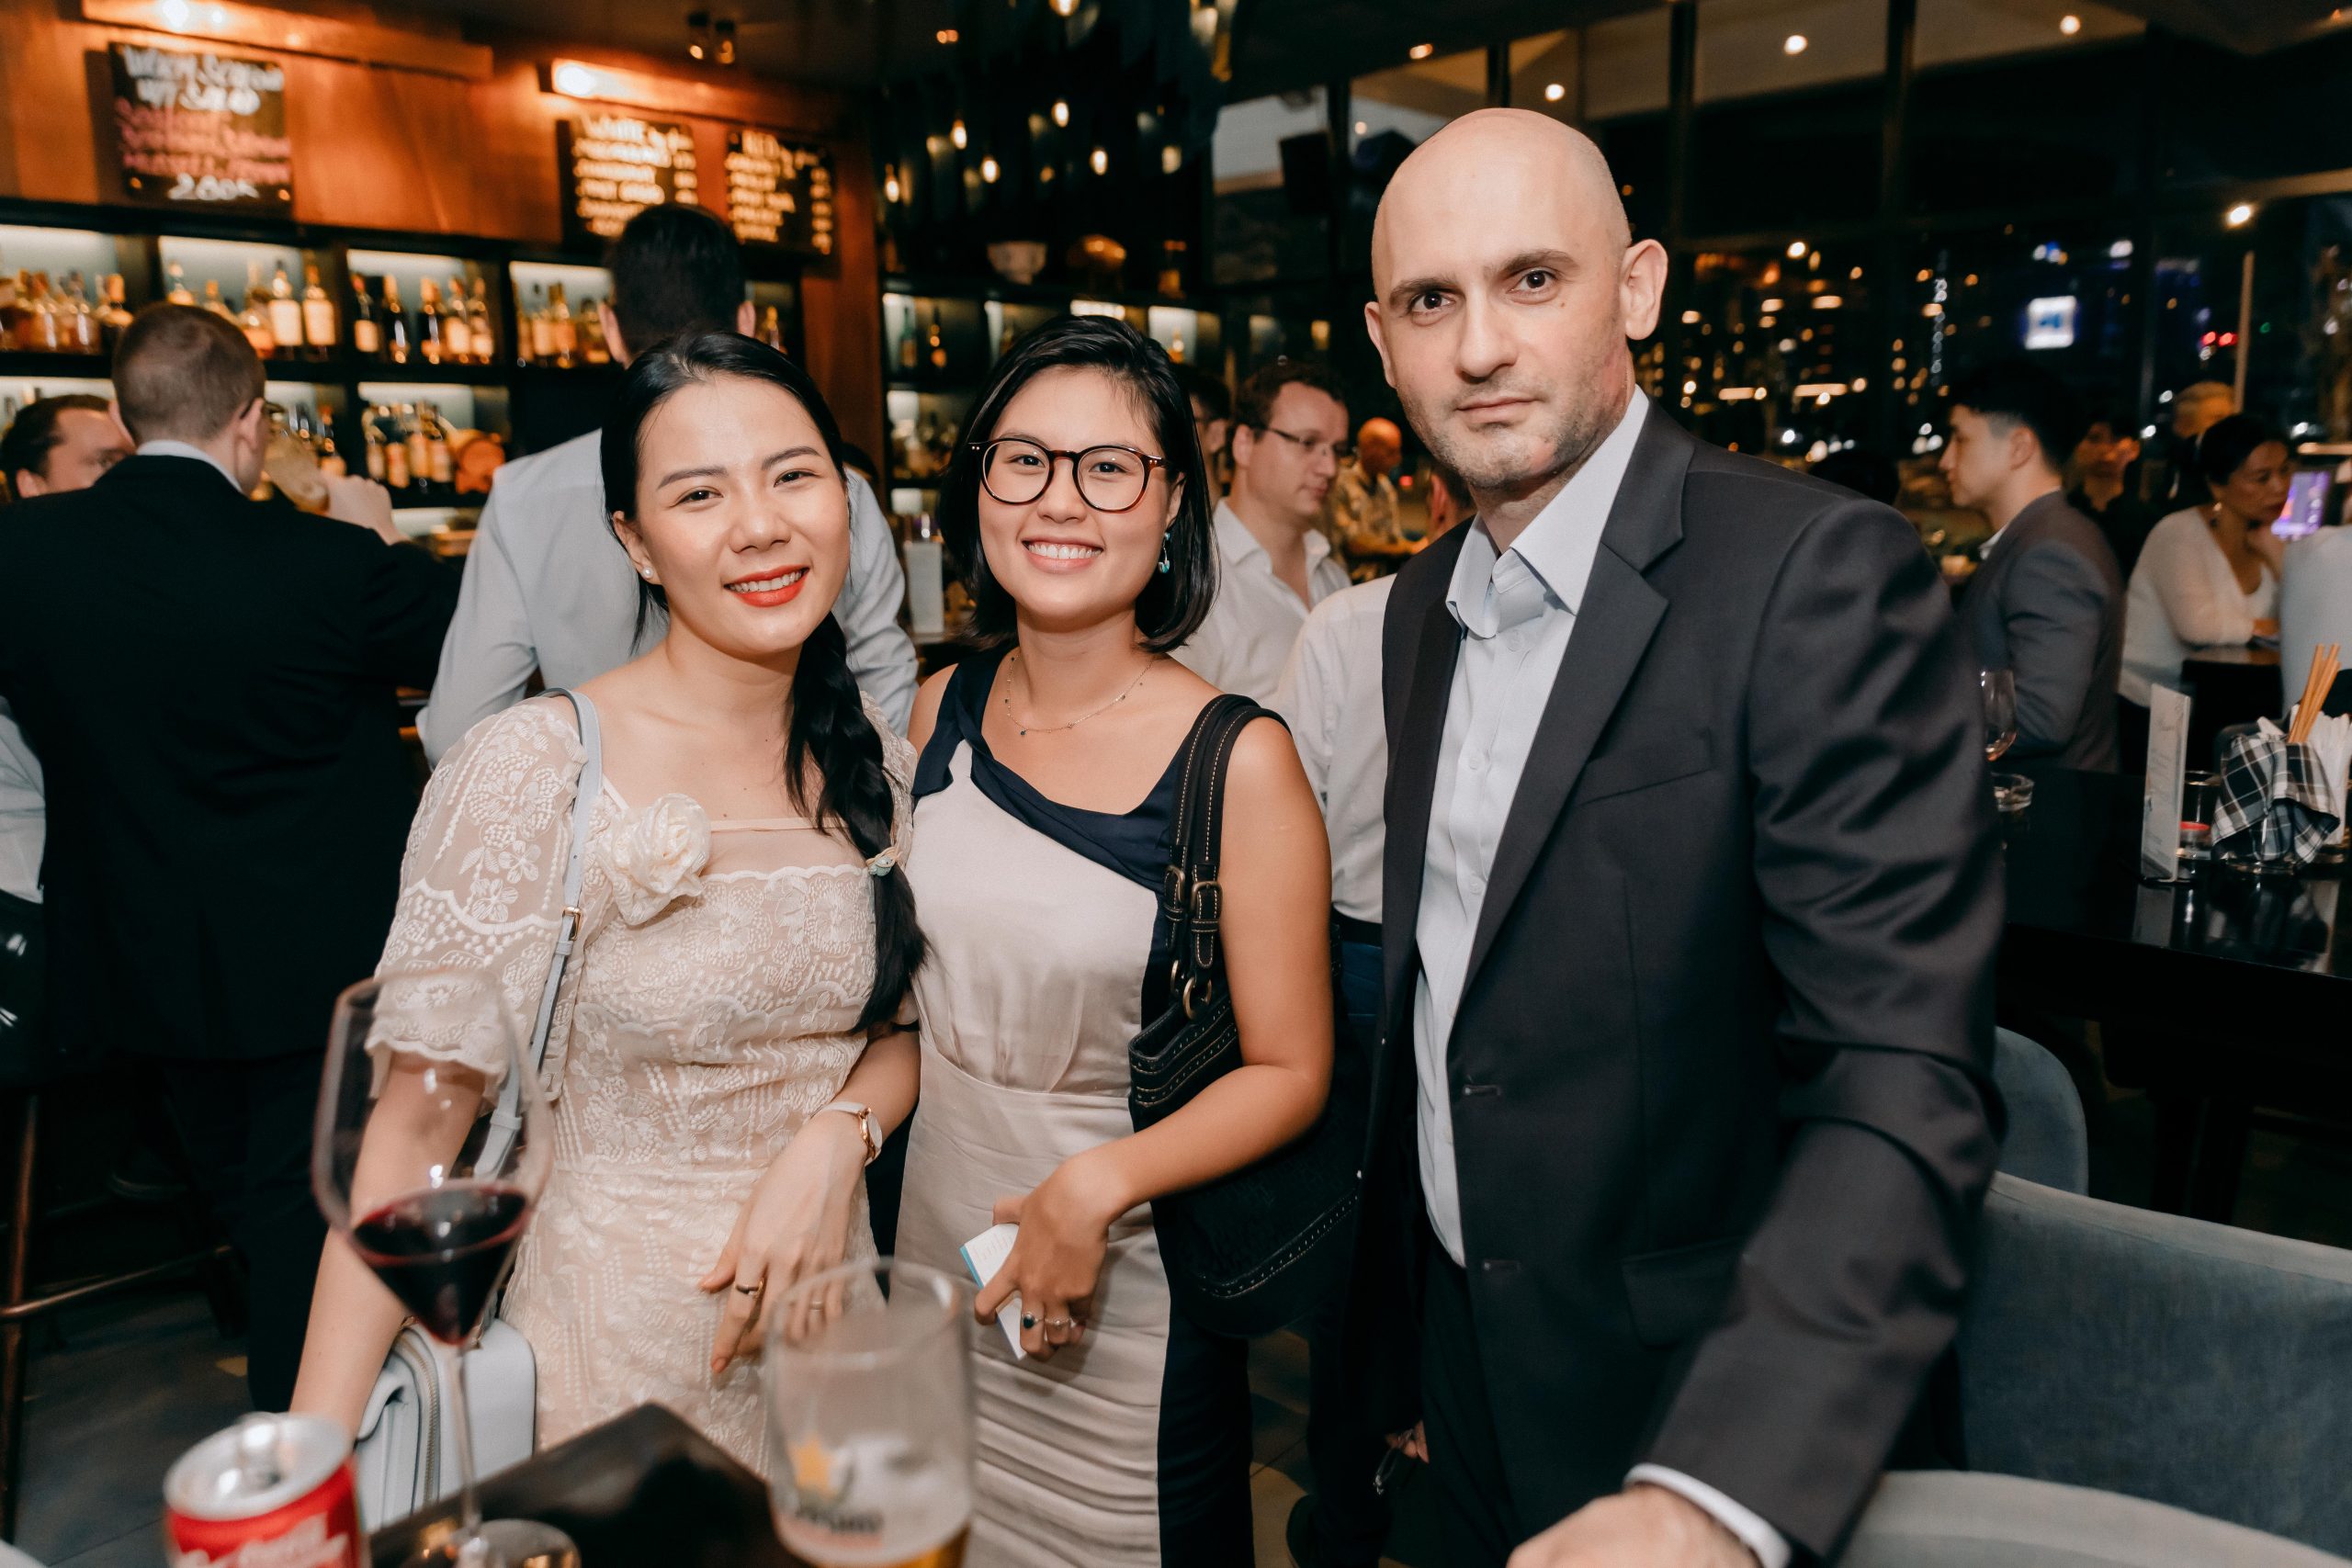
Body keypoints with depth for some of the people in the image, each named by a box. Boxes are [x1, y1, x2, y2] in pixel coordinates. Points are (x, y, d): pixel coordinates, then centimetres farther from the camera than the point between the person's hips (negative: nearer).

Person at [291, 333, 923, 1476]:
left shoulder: (876, 756, -4)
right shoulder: (531, 772, -19)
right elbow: (410, 1120, -17)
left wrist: (837, 1139, -14)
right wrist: (310, 1455, -22)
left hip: (826, 1316, 5)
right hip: (613, 1338, -4)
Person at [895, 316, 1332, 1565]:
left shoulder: (1237, 760, -18)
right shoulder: (942, 710, -3)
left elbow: (1291, 1073, -13)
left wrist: (1098, 1185, -24)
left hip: (1135, 1294, -4)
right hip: (932, 1247, 5)